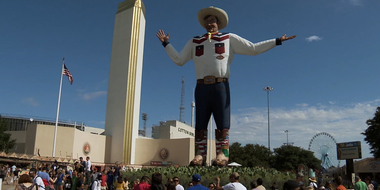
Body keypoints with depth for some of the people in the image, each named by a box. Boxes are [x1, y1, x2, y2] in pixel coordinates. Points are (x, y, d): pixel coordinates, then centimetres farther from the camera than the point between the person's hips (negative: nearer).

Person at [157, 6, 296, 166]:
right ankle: (200, 156, 3)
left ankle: (222, 155, -2)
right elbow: (179, 60, 21)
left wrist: (277, 41, 7)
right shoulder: (195, 42, 21)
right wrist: (166, 43, 20)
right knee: (200, 124, 0)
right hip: (202, 87, 2)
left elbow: (253, 49, 11)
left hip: (220, 86, -2)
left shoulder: (229, 38, 14)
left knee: (222, 123, -6)